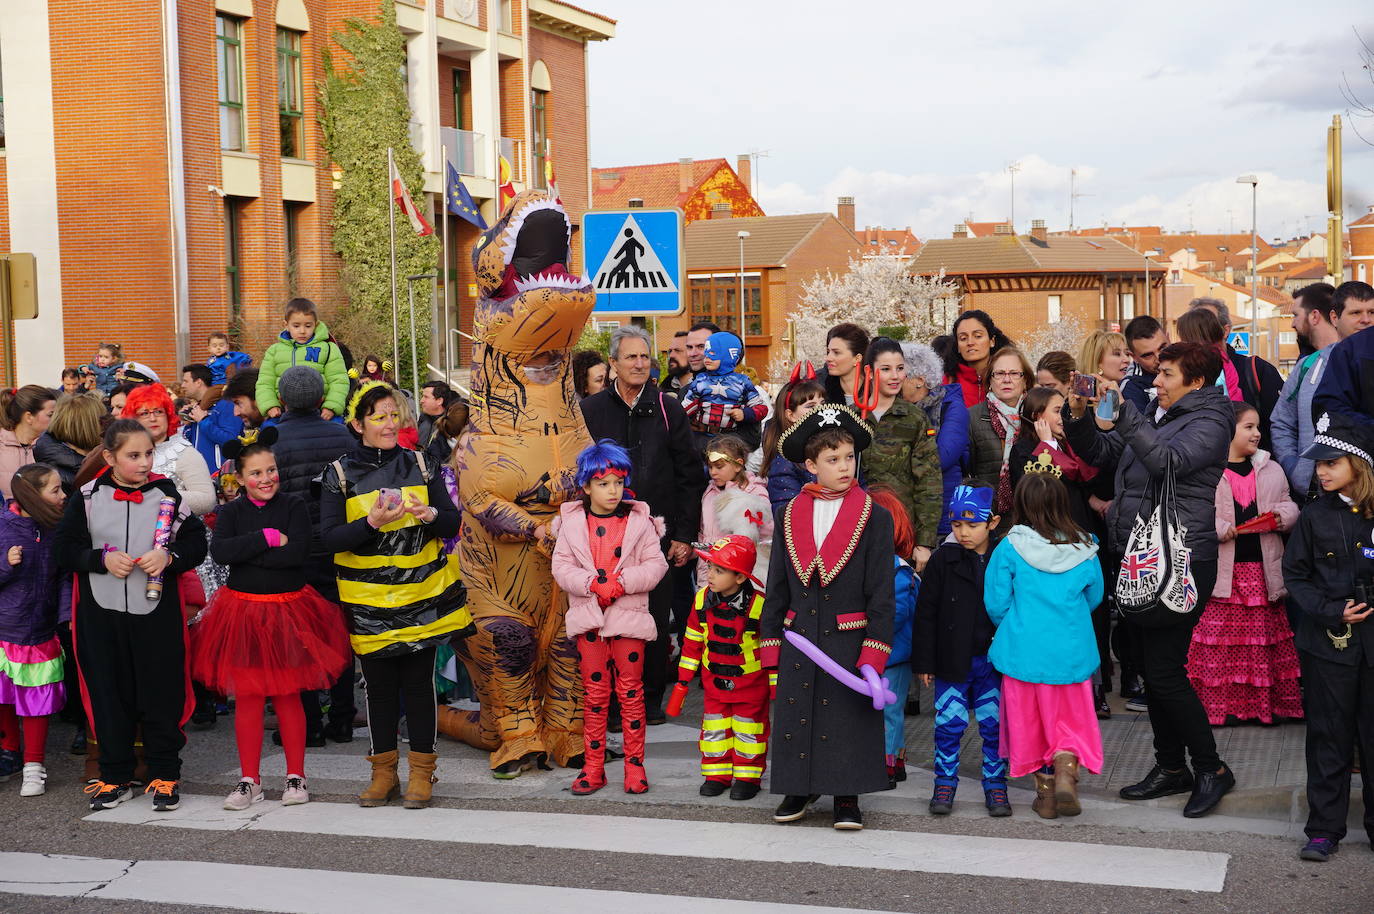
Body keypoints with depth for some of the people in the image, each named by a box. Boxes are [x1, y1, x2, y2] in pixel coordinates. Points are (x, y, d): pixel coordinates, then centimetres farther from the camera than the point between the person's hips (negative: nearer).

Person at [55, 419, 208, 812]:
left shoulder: (167, 495, 0)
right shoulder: (88, 497, 0)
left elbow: (197, 542, 3)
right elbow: (62, 549, 1)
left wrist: (169, 557, -15)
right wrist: (102, 560, -13)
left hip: (157, 612, -1)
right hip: (102, 614, 1)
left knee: (161, 695, 4)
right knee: (108, 695, 8)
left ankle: (165, 776, 17)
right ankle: (115, 778, 20)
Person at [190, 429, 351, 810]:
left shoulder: (293, 506, -1)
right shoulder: (232, 512, 3)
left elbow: (297, 553, -17)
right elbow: (219, 551, -15)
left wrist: (246, 554, -14)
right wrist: (268, 539, -16)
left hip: (287, 611, -1)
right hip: (242, 611, 1)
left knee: (287, 696, 6)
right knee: (247, 697, 5)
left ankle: (296, 776, 16)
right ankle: (250, 780, 13)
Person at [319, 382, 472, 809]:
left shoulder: (420, 465, 6)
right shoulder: (339, 474, -1)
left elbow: (453, 521, 6)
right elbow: (329, 538, -8)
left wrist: (432, 514, -16)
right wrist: (372, 523, -23)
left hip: (422, 593, 1)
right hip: (369, 599, -1)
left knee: (419, 682, 3)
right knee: (379, 685, 6)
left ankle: (421, 771, 14)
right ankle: (384, 771, 18)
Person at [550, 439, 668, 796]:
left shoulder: (639, 521, 0)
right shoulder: (572, 522, 3)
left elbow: (656, 565, -4)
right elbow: (562, 567, -1)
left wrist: (622, 582, -17)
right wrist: (593, 583, -16)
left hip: (629, 616, -1)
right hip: (588, 618, 1)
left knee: (630, 690, 3)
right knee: (594, 692, 7)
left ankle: (635, 764, 11)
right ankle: (593, 767, 13)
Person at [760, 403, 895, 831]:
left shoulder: (875, 518, -3)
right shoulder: (790, 515, 6)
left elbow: (881, 590, -4)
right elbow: (776, 585, 10)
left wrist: (874, 650, -10)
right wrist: (770, 642, 5)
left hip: (849, 640, -3)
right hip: (799, 638, 3)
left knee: (848, 717, 2)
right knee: (794, 712, 7)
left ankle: (846, 798, 16)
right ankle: (798, 790, 24)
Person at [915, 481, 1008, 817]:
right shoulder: (943, 560, -2)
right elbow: (926, 614, 0)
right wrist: (924, 662, -2)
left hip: (993, 662, 0)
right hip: (952, 661, 0)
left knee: (994, 725, 7)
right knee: (949, 724, 3)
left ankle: (995, 785, 20)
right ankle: (944, 784, 17)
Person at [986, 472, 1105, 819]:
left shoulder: (1010, 548, -11)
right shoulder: (1085, 549, -3)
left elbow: (996, 603, -6)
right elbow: (1095, 597, 11)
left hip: (1023, 651, -1)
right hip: (1072, 653, 1)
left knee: (1031, 723, 12)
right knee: (1069, 722, 15)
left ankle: (1045, 794, 16)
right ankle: (1066, 775, -6)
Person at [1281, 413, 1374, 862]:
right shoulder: (1314, 517, 3)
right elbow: (1295, 577, 4)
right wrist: (1331, 611, -9)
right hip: (1328, 642, 0)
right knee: (1329, 736, 4)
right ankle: (1324, 828, 12)